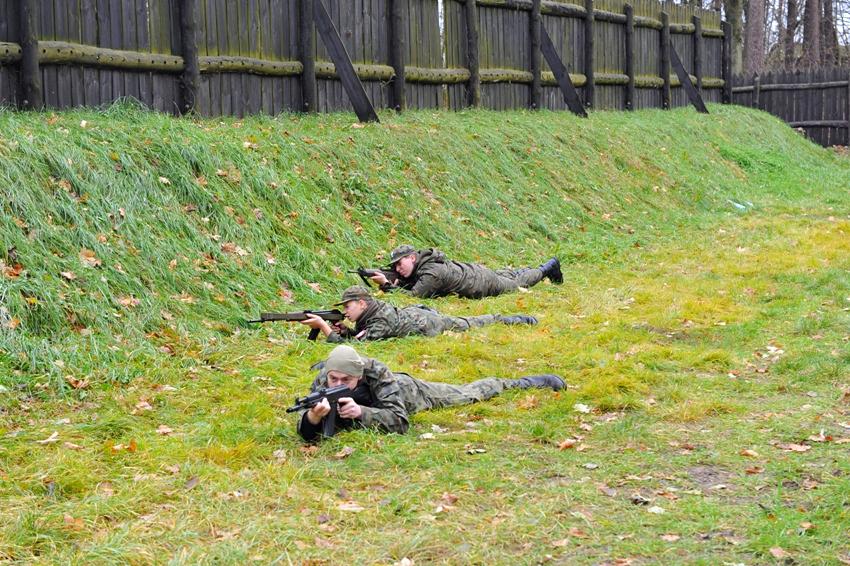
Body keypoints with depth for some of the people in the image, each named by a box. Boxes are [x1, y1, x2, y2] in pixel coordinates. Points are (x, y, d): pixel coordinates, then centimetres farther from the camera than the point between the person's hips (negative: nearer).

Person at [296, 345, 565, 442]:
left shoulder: (376, 375, -46)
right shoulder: (323, 383, -38)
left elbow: (400, 421, -49)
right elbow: (306, 432, -41)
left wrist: (360, 412, -63)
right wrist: (314, 415, -64)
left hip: (408, 390, -2)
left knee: (468, 394, 17)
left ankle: (521, 383, 41)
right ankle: (323, 365, 66)